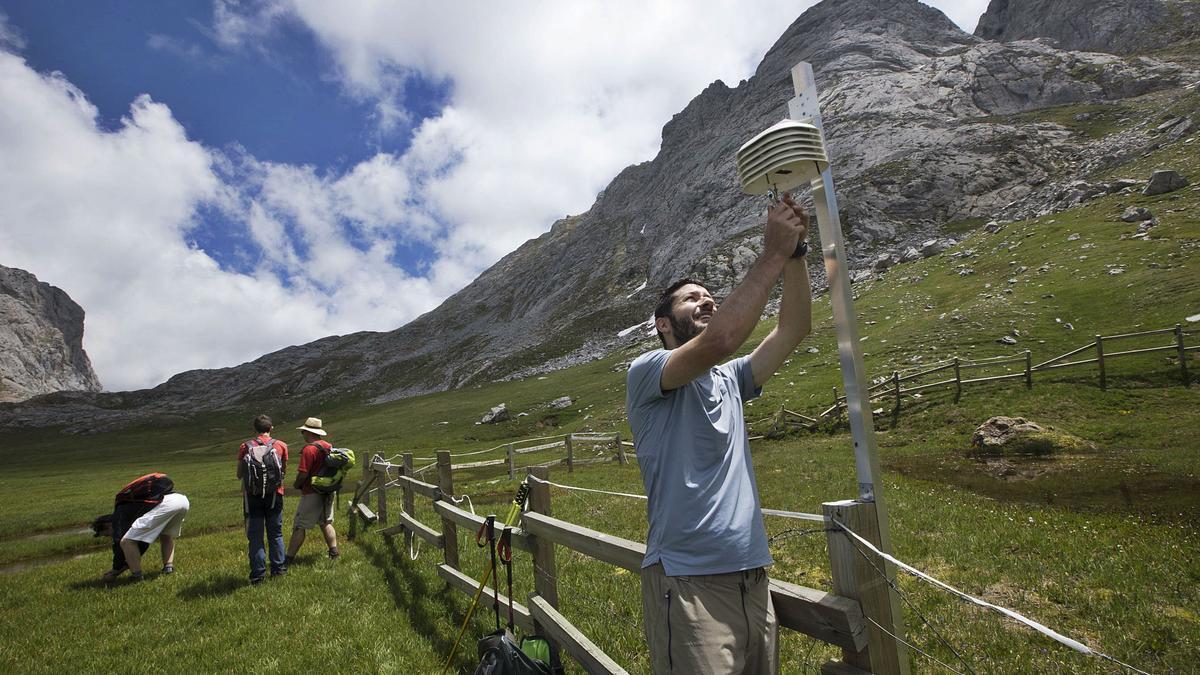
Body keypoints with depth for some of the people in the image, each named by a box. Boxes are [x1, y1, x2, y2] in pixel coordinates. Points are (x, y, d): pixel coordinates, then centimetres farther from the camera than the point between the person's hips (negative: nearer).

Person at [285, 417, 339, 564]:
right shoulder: (329, 446, 6)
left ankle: (289, 558, 3)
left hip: (312, 494, -8)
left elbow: (303, 474, -21)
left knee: (299, 527, -1)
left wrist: (297, 485, -2)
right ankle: (334, 551, 17)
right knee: (326, 523, 18)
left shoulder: (309, 449, -18)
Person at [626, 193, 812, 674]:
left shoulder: (729, 380, 17)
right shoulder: (645, 372, -4)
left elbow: (794, 329, 8)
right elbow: (720, 339, -22)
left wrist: (796, 252, -3)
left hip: (753, 578, 7)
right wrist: (773, 255, -16)